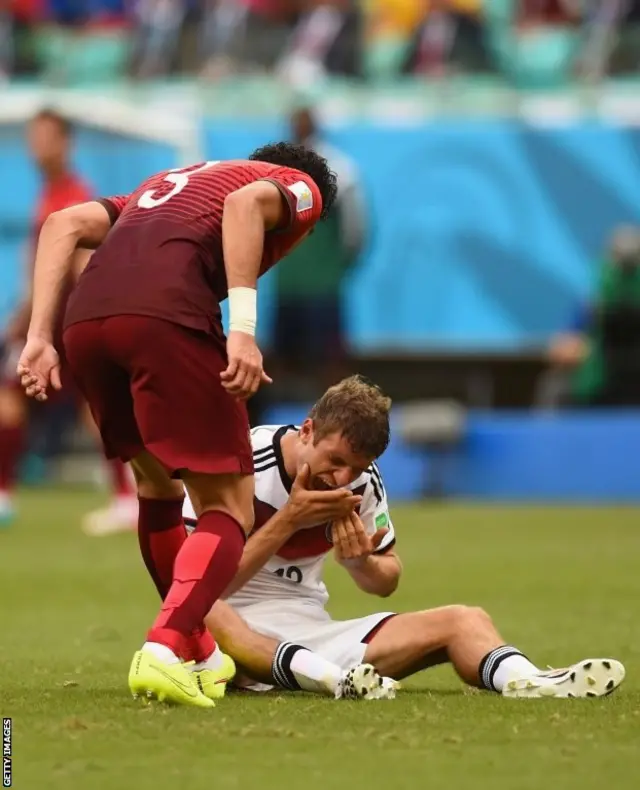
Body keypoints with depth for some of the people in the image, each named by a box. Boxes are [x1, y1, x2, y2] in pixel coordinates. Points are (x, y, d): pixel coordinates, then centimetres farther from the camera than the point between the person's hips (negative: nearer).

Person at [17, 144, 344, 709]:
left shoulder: (175, 182, 39)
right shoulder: (301, 188, 23)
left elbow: (65, 225, 24)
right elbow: (246, 204, -4)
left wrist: (40, 339, 16)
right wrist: (243, 329, -13)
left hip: (85, 316, 6)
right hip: (167, 315, -6)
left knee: (158, 483, 27)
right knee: (229, 508, 1)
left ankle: (198, 653, 35)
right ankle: (163, 651, -20)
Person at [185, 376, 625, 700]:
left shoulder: (362, 481, 5)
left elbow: (386, 582, 18)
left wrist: (360, 561, -6)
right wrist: (286, 522, -20)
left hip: (311, 633, 5)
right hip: (240, 637, -5)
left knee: (464, 621, -9)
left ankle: (523, 681, -43)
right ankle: (327, 677, -61)